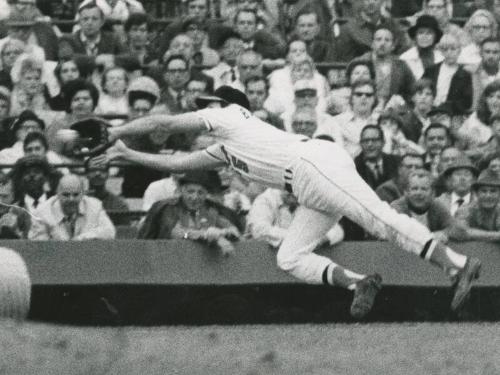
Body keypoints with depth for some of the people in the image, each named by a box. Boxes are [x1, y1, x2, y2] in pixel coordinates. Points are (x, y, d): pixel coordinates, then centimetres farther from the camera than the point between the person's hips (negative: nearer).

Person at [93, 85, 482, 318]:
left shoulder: (228, 115, 15)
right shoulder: (223, 150, 37)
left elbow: (161, 122, 17)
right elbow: (178, 163, 44)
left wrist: (117, 131, 30)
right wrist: (126, 155, 45)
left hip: (316, 163, -9)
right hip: (312, 190, 9)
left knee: (382, 220, -23)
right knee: (290, 259, 4)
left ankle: (459, 264, -36)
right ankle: (360, 282, -11)